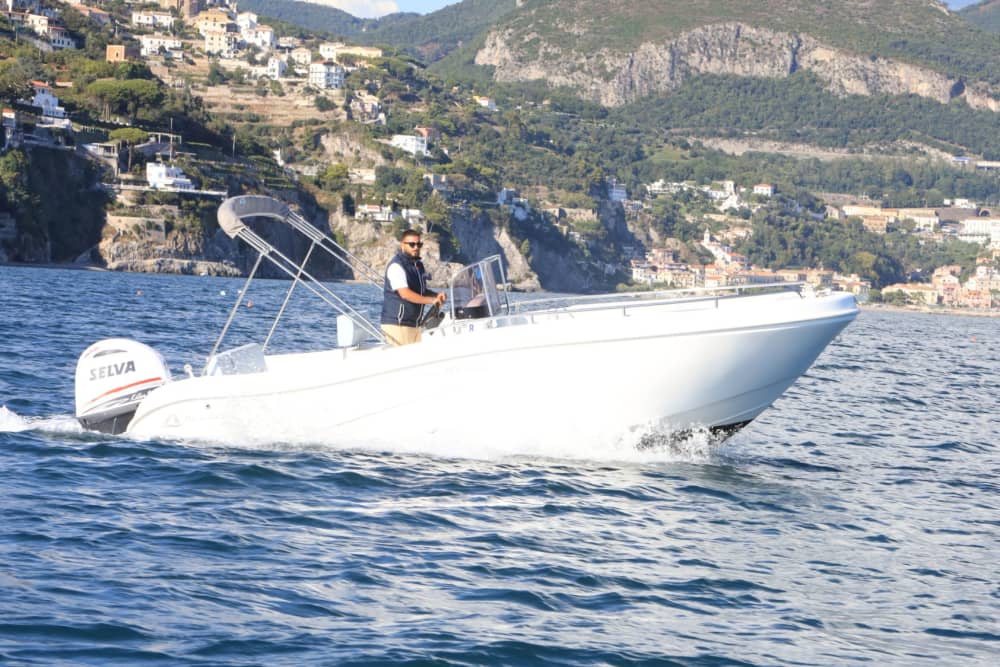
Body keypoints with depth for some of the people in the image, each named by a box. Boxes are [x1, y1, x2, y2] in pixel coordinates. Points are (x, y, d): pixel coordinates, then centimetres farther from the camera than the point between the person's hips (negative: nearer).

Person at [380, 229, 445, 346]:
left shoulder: (418, 265, 17)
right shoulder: (396, 266, -12)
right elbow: (405, 293, -24)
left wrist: (436, 295, 5)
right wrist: (431, 300, -26)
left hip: (414, 323, 9)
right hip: (397, 324, -9)